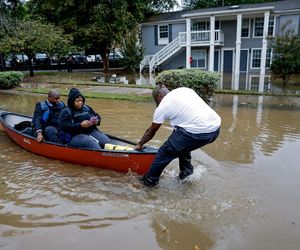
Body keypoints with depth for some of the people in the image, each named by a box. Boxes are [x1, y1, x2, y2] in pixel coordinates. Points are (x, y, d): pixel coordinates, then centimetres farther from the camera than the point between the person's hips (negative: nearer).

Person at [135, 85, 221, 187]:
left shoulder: (162, 106, 6)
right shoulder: (185, 89, 22)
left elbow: (151, 131, 17)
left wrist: (140, 144, 33)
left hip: (198, 132, -8)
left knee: (165, 152, 9)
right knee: (182, 142, 32)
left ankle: (150, 180, 25)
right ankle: (186, 173, 38)